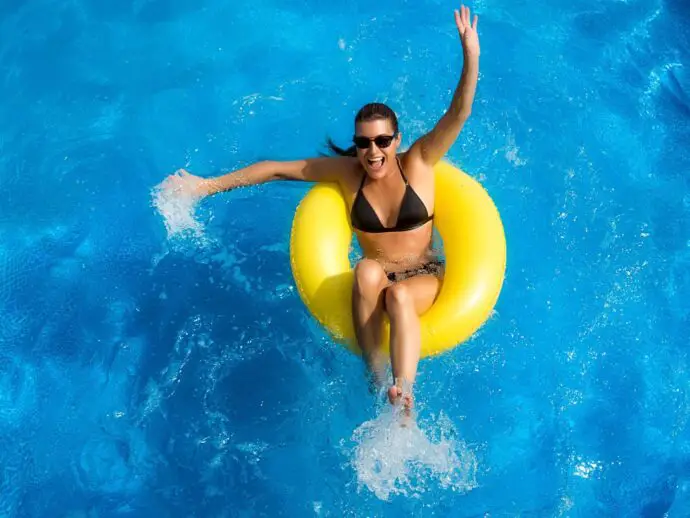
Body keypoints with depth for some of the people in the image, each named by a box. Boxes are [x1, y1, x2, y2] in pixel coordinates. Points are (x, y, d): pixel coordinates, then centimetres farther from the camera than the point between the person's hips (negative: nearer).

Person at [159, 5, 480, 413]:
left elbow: (459, 113, -17)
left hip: (424, 278, -1)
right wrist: (208, 185, -1)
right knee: (367, 269, -36)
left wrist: (471, 54, -34)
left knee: (398, 295, -37)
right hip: (373, 283, 1)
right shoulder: (346, 171, -3)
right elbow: (277, 169, -1)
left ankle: (404, 397, -46)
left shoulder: (418, 163, -6)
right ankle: (376, 376, -30)